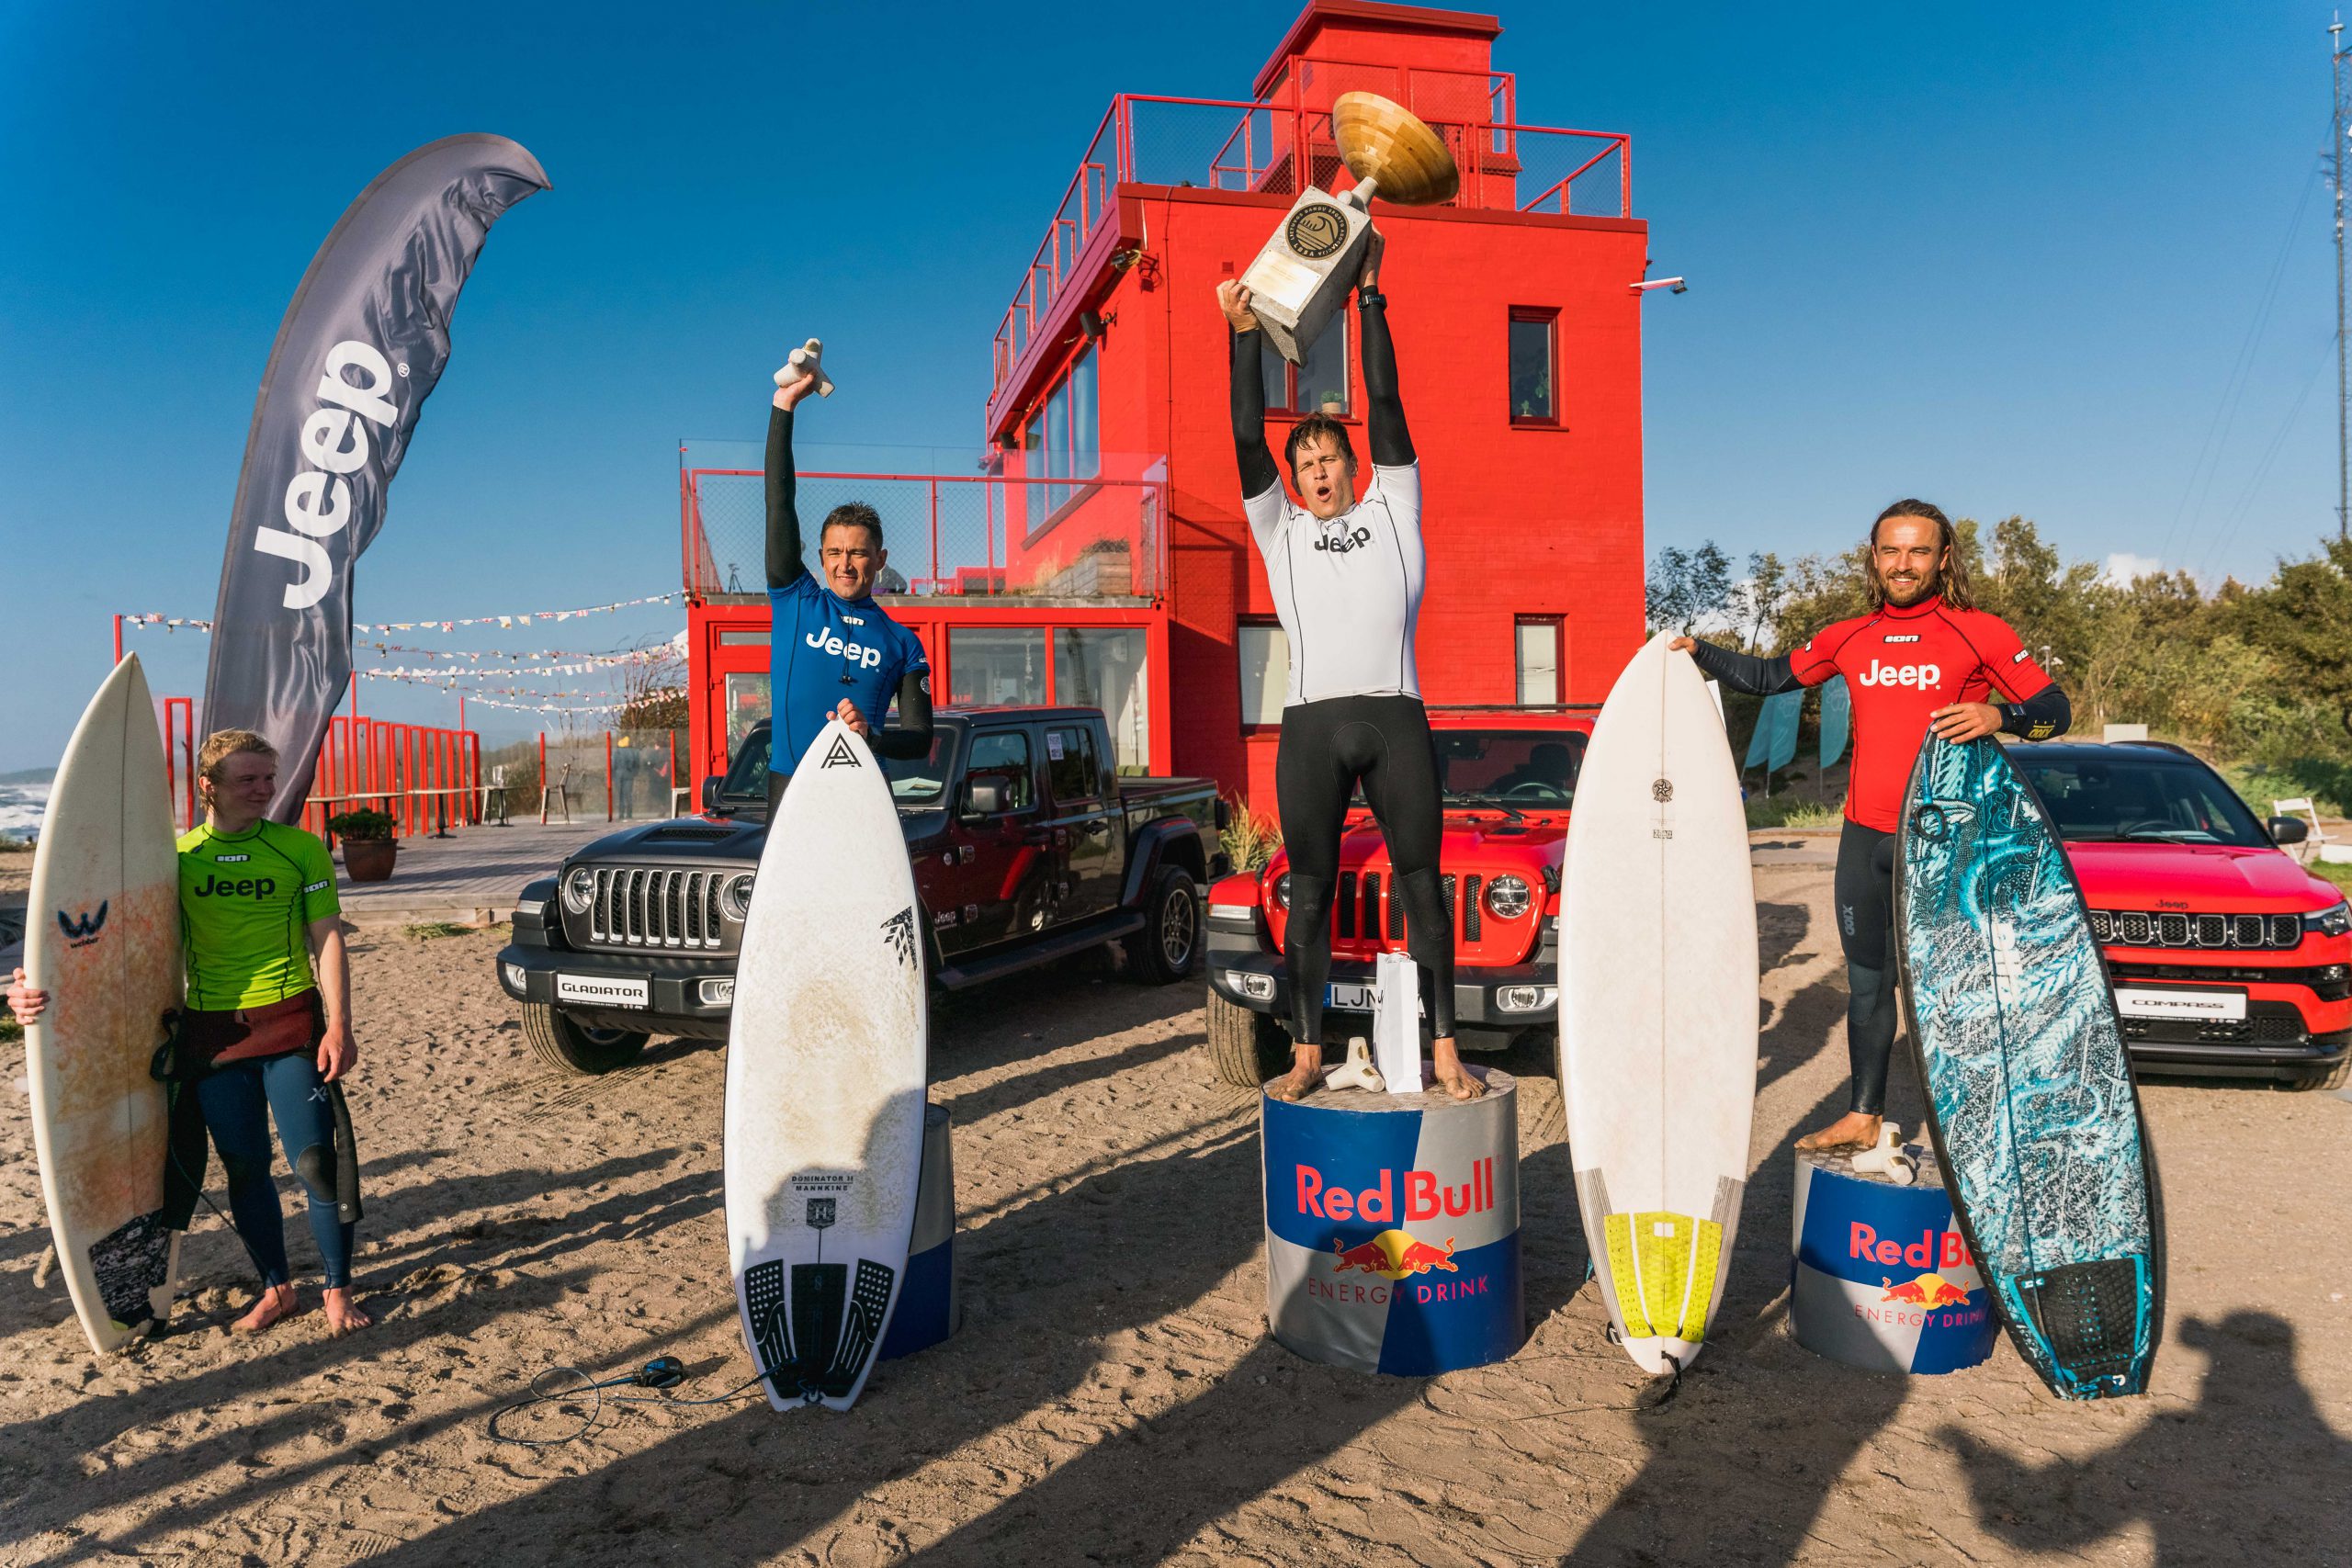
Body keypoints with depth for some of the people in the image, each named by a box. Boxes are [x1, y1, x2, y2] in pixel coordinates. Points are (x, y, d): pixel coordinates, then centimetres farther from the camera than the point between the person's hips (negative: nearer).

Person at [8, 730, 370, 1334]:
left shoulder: (302, 848, -1)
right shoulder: (175, 856, 3)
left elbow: (327, 940, -2)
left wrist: (339, 1025, -10)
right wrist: (48, 987, -15)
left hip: (291, 1023, -2)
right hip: (210, 1031, 3)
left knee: (315, 1161, -5)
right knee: (244, 1166, 10)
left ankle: (338, 1290, 12)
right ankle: (276, 1290, 26)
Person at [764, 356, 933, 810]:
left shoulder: (902, 643, 12)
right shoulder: (795, 601, 11)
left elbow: (920, 739, 8)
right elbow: (779, 500, 7)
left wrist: (870, 734, -13)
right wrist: (784, 405, 5)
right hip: (790, 786, 0)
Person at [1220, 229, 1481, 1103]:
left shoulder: (1393, 509, 17)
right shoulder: (1281, 531, 18)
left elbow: (1386, 404, 11)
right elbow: (1248, 440, 9)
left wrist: (1369, 293, 10)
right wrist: (1243, 334, 3)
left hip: (1395, 718, 0)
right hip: (1313, 724, 1)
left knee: (1421, 883, 1)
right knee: (1308, 892, 3)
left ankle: (1444, 1049, 7)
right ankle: (1307, 1053, 11)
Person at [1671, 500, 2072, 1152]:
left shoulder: (1978, 632, -3)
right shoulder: (1848, 639, 10)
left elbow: (2055, 710, -3)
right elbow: (1769, 677, 23)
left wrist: (1995, 716, -22)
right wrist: (1698, 652, 13)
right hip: (1864, 839, 4)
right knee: (1868, 982, 13)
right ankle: (1864, 1116, 24)